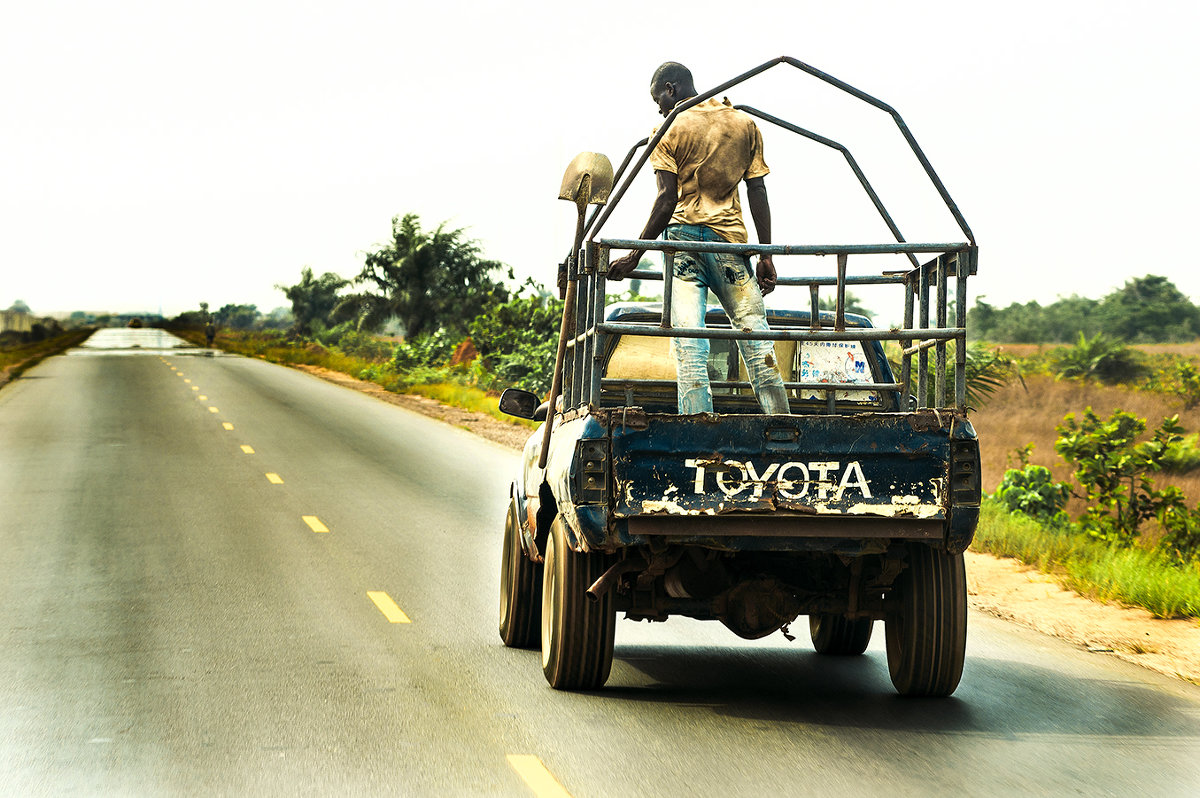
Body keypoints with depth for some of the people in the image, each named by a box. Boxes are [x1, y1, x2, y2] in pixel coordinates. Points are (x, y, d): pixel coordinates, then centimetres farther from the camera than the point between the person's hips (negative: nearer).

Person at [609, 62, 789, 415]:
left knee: (689, 346, -7)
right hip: (731, 240, 3)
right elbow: (757, 193, 9)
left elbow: (667, 199, -6)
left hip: (684, 239, -2)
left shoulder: (669, 131, 2)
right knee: (757, 343, 4)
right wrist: (766, 256, 10)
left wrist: (635, 255, -2)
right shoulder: (746, 124, 13)